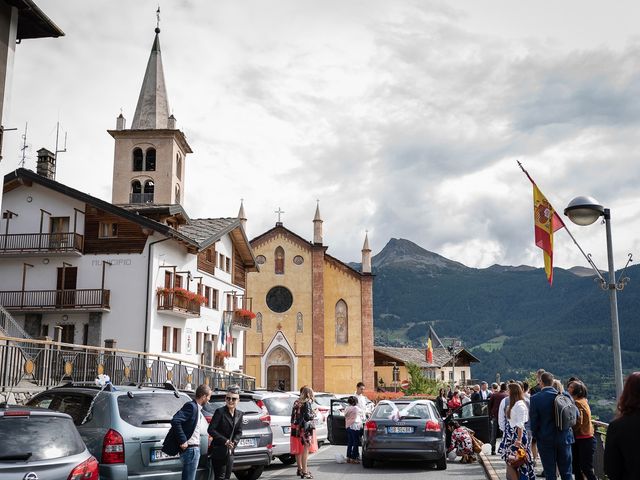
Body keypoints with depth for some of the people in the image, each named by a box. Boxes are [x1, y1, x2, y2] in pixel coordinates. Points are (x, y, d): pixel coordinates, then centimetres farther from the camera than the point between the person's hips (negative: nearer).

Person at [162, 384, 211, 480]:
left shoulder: (197, 408, 14)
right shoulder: (191, 406, -16)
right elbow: (175, 421, -26)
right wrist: (182, 441, -24)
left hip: (194, 449, 10)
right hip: (190, 449, -10)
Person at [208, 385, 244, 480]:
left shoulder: (239, 414, 8)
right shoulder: (220, 412, -11)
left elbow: (239, 432, 12)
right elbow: (211, 430, -15)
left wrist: (234, 442, -8)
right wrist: (225, 441, -19)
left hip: (230, 451, 6)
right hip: (219, 450, -6)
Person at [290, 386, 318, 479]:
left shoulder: (296, 402, 11)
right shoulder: (307, 402, -10)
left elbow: (293, 416, 13)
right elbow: (307, 416, -17)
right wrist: (314, 414, 0)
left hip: (296, 428, 8)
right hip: (305, 428, -8)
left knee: (299, 450, 15)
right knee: (306, 449, -6)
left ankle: (300, 469, 27)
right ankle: (304, 472, -8)